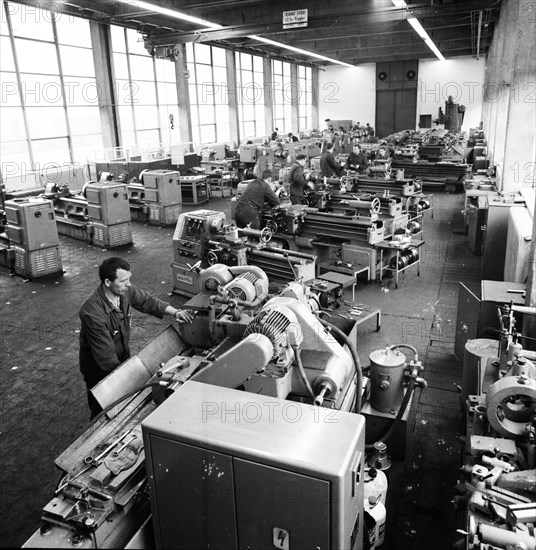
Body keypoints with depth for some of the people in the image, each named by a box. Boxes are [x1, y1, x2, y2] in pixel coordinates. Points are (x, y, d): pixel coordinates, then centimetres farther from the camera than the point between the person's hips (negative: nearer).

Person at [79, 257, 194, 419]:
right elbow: (106, 357, -32)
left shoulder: (125, 290, -15)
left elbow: (147, 301, 4)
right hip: (100, 370, -6)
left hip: (122, 359, 6)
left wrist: (175, 312, -8)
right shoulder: (93, 312, -35)